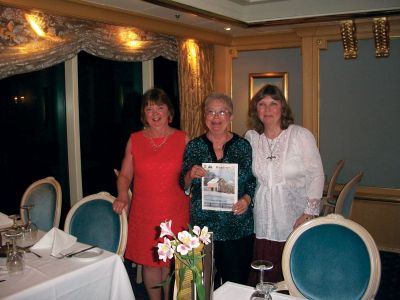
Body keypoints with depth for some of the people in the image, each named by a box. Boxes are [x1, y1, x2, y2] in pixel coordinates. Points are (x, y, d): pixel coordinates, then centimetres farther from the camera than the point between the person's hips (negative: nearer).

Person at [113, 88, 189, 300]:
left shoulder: (182, 139, 1)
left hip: (175, 214, -1)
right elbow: (125, 175, 10)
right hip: (144, 215, 1)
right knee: (150, 263, 10)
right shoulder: (134, 140, 4)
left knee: (171, 264, 6)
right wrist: (122, 196, -6)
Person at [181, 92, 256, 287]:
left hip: (238, 228, 0)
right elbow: (183, 185, 7)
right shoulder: (194, 147, 3)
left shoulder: (243, 146, 1)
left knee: (236, 282, 6)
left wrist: (247, 199, -11)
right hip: (203, 226, 1)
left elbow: (253, 181, 7)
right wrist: (190, 175, -14)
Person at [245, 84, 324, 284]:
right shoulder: (250, 137, 5)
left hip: (294, 221, -3)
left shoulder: (301, 135, -5)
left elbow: (316, 175, -4)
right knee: (260, 281, 7)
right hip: (261, 223, 3)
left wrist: (309, 213, -10)